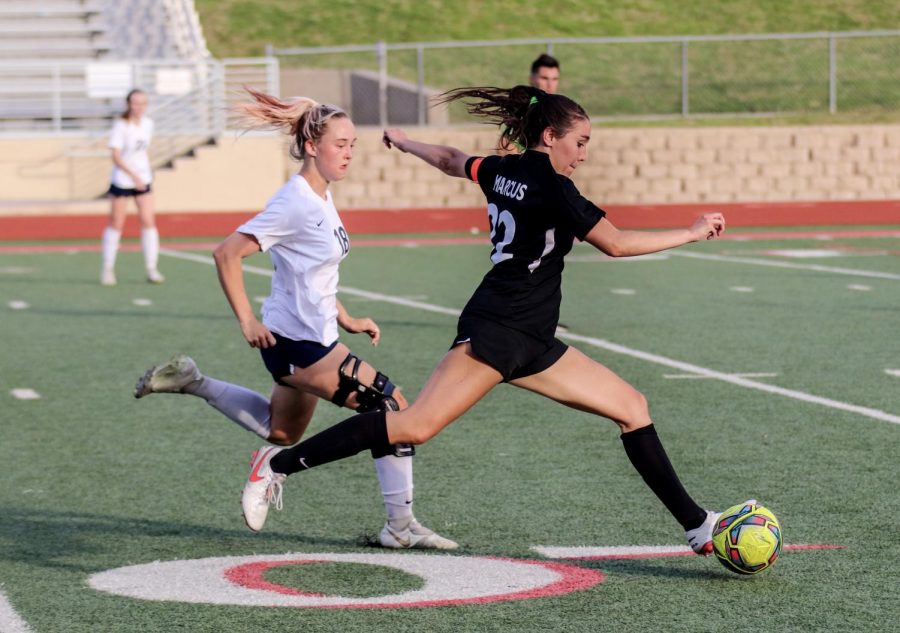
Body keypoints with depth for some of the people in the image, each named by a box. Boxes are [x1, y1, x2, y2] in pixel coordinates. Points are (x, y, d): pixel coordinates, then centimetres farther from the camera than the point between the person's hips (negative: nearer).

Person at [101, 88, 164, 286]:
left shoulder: (148, 123, 2)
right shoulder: (120, 125, -14)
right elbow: (116, 157, -19)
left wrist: (147, 171, 13)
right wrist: (134, 175, -27)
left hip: (143, 180, 4)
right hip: (121, 181, -4)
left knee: (148, 222, -3)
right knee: (116, 224, 3)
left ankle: (151, 269, 2)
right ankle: (107, 269, 14)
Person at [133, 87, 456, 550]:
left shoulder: (321, 198, 7)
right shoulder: (295, 204, -21)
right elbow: (226, 254, -21)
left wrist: (344, 319, 15)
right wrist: (247, 322, -19)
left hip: (312, 337, 10)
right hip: (295, 342, -10)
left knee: (281, 434, 27)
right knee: (392, 408, -11)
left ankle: (192, 382, 29)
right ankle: (400, 525, -4)